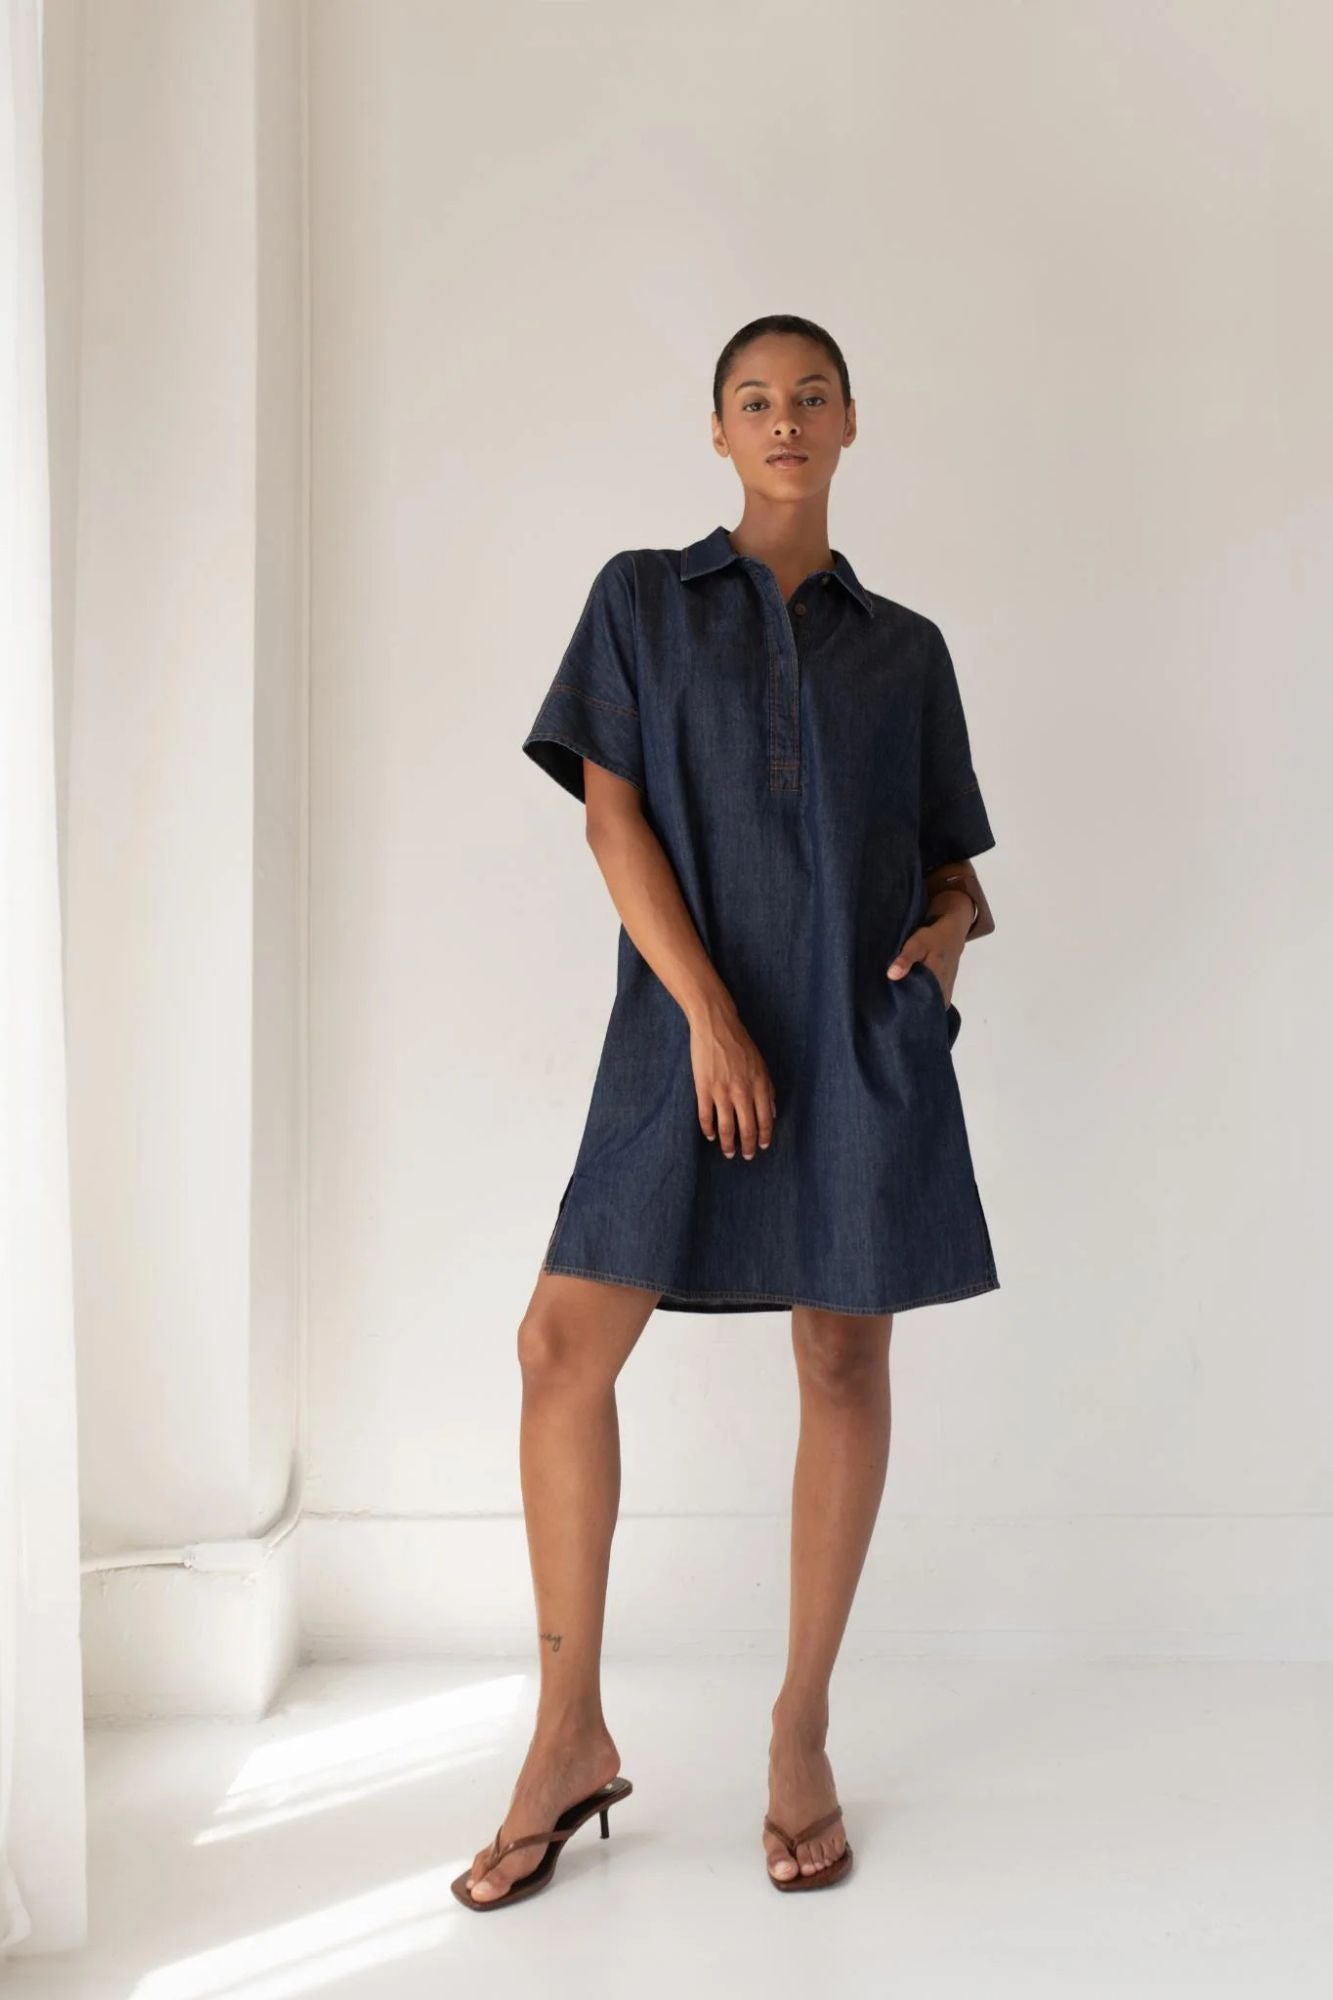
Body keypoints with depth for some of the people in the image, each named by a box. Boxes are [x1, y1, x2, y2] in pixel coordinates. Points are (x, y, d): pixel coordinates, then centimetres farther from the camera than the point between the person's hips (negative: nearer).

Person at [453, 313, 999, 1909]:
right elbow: (612, 816, -1)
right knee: (564, 1343, -6)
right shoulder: (642, 597, 9)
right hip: (690, 1025, -1)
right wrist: (710, 1015, -11)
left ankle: (801, 1740, 19)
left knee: (845, 1363, 3)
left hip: (868, 1032, 1)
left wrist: (952, 925, -7)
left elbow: (951, 859, 17)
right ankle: (571, 1737, 10)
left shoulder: (904, 648, 14)